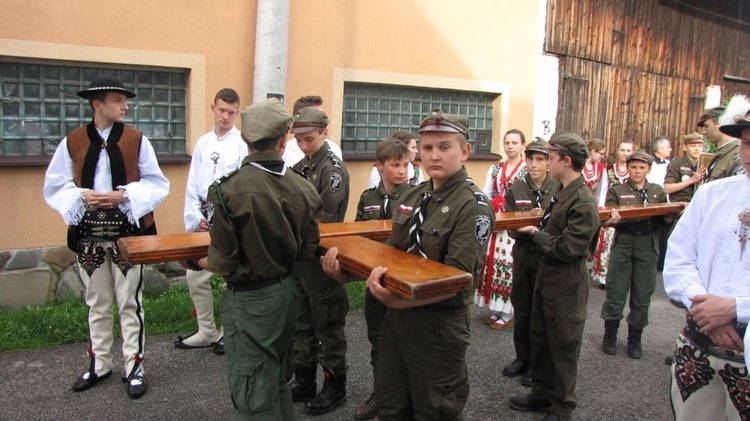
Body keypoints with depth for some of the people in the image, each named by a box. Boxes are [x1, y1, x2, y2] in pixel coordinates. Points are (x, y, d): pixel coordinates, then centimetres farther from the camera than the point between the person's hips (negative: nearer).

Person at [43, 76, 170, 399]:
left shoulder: (137, 140, -1)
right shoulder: (72, 142, 1)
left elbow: (157, 184, -2)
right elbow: (55, 186, 4)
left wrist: (124, 195, -17)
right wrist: (81, 196, -15)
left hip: (128, 232, -2)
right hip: (89, 236, 2)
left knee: (130, 303, 5)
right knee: (97, 304, 14)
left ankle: (134, 366, 17)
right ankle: (99, 364, 30)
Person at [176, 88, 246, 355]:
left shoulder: (243, 144, -6)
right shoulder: (203, 143, 11)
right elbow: (192, 185, 10)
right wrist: (195, 219, 1)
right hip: (203, 219, 6)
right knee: (195, 276, 11)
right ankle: (207, 331, 26)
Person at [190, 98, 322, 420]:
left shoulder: (231, 189, -21)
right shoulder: (302, 188, -7)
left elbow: (223, 264, -18)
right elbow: (307, 253, 0)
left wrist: (199, 262, 3)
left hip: (250, 300, -5)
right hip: (287, 293, 5)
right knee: (278, 382, 25)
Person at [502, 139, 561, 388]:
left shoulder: (560, 189, -4)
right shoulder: (515, 191, 4)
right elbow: (510, 227, 1)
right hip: (523, 257, 3)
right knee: (521, 311, 13)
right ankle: (522, 358, 29)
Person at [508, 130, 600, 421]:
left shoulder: (583, 202, -21)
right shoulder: (562, 194, 7)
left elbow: (568, 248, -24)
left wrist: (536, 234, -13)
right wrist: (536, 232, 1)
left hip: (566, 284, -9)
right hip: (546, 277, 9)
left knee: (563, 346, 7)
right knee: (540, 338, 19)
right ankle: (541, 393, 35)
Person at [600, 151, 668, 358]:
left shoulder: (658, 192, 11)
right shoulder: (616, 191, 5)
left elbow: (665, 220, 10)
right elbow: (608, 218, -4)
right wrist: (612, 219, -27)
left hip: (648, 246, 2)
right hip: (623, 244, -1)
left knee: (642, 296, 6)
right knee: (616, 292, 1)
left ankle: (635, 339, 21)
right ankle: (610, 336, 18)